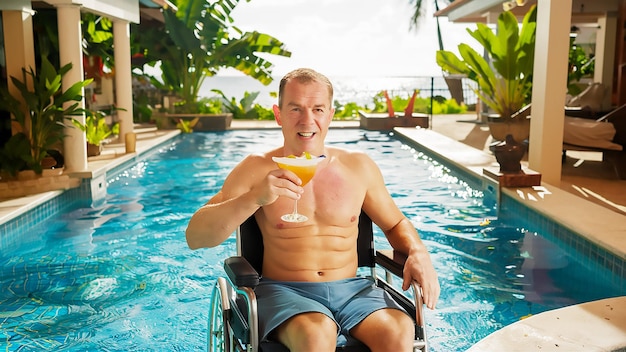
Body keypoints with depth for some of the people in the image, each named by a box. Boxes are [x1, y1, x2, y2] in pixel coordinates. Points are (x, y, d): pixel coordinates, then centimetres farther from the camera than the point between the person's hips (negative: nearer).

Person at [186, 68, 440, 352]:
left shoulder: (358, 166, 7)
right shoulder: (256, 169, 0)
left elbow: (396, 224, 20)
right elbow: (195, 237, -7)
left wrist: (418, 253, -3)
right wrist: (254, 198, -22)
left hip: (351, 288, 3)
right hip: (283, 289, -2)